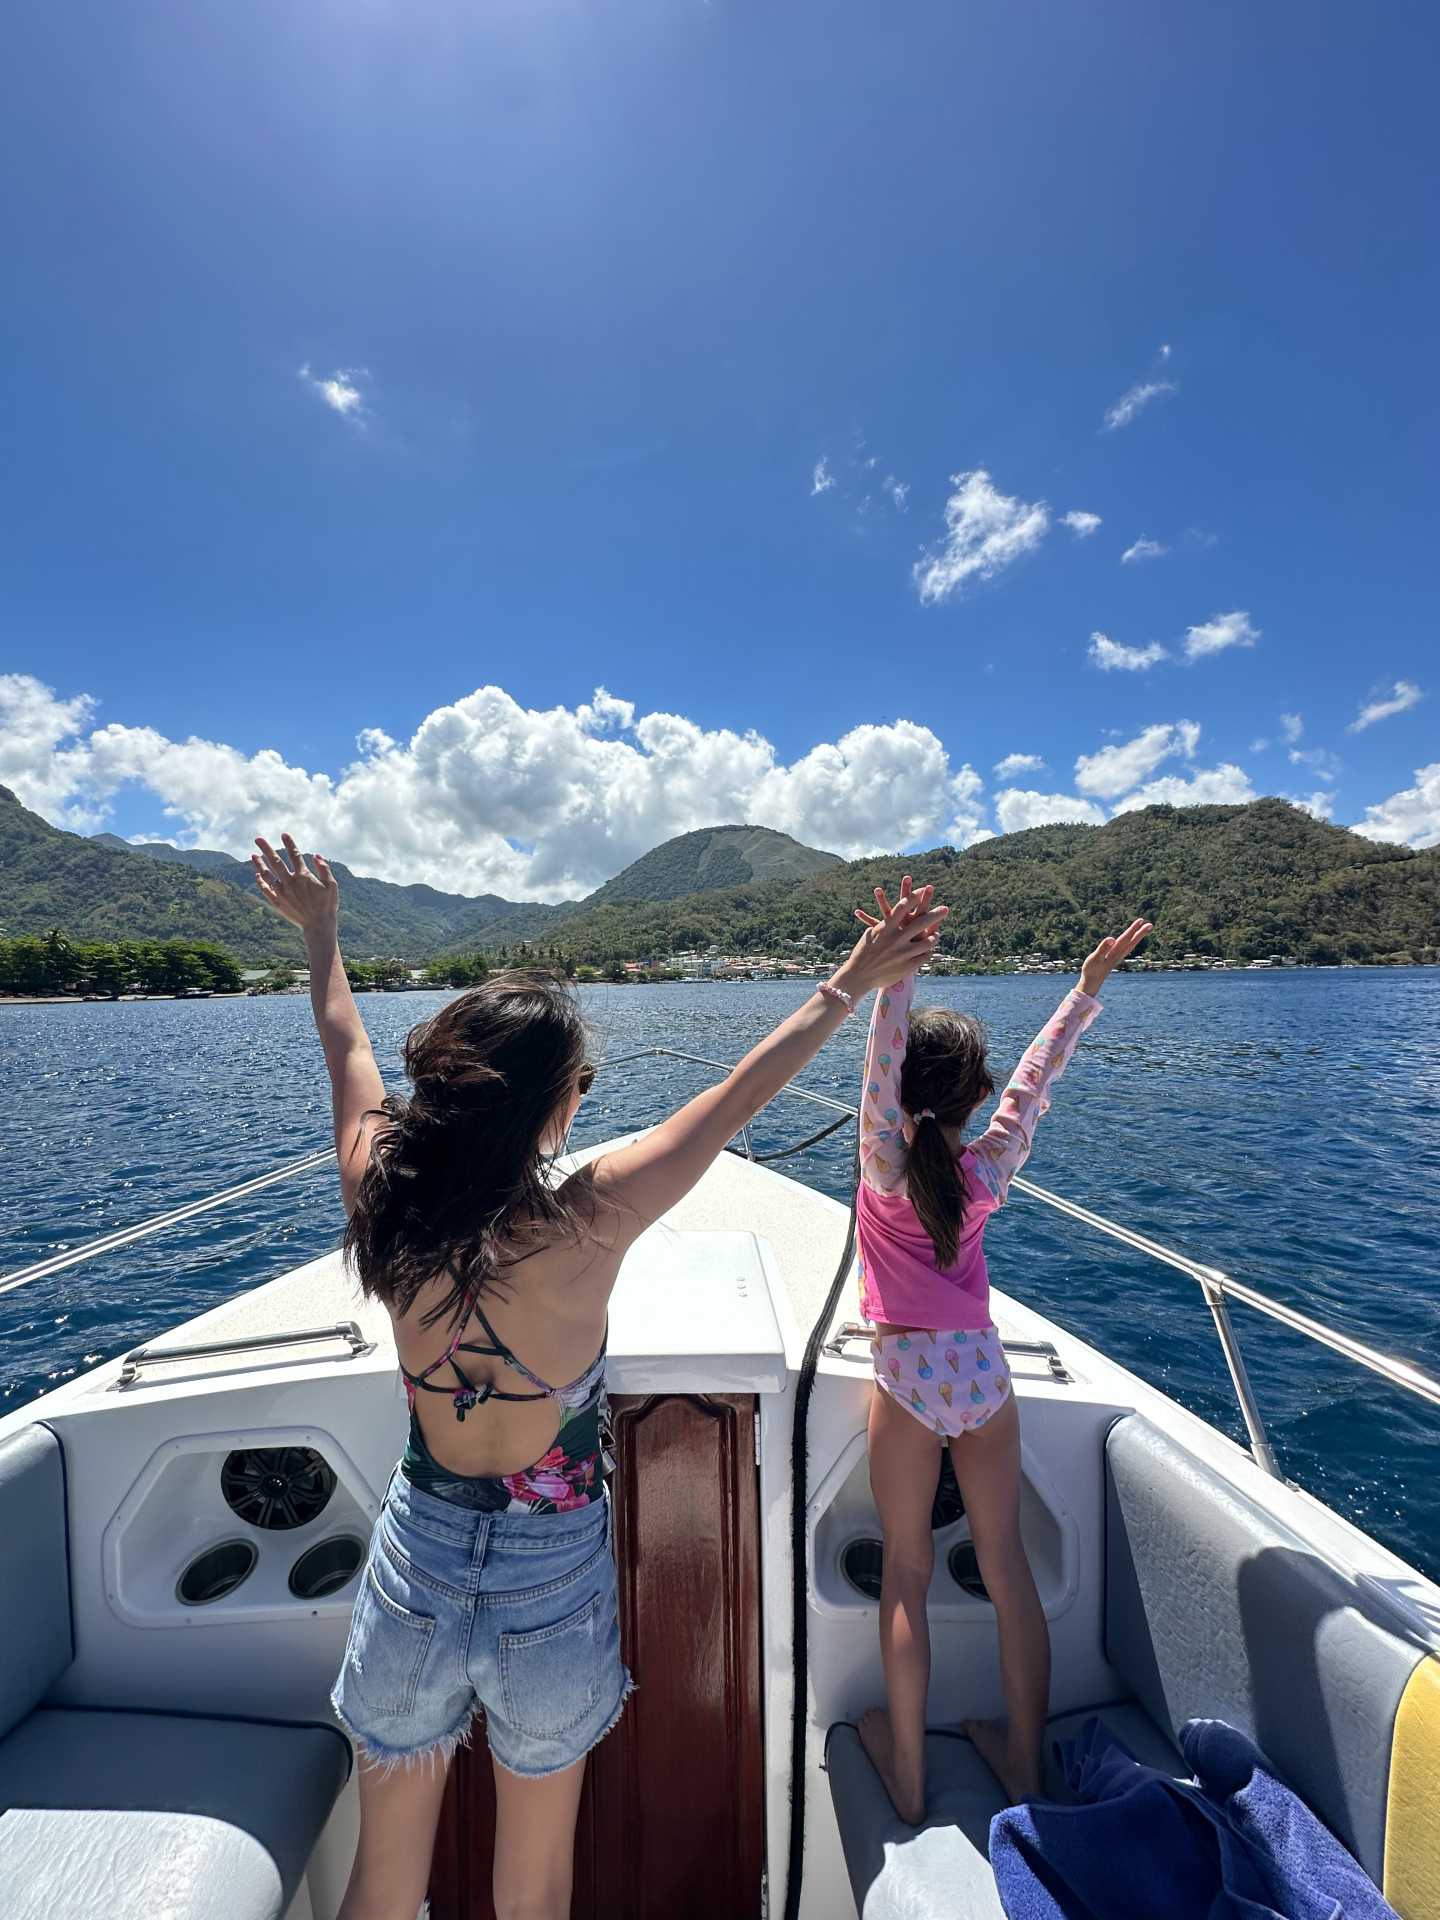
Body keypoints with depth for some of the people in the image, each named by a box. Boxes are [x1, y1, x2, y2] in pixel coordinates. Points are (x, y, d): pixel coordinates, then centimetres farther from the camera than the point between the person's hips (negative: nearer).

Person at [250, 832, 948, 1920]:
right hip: (553, 1590, -2)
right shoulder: (585, 1226, -29)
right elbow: (739, 1097, -21)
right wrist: (849, 986, -8)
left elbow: (346, 1044, -2)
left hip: (416, 1572, 3)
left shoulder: (386, 1204, -19)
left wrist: (320, 930, 16)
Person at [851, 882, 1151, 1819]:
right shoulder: (991, 1168, -7)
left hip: (909, 1377, -3)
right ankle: (1025, 1761, 38)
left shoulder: (888, 1169, -14)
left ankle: (908, 1774, 32)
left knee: (906, 1573, 15)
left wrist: (896, 971, -38)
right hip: (984, 1370, 3)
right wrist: (1090, 983, 8)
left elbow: (882, 1057, -27)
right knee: (1007, 1565, 19)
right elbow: (1037, 1074, 1)